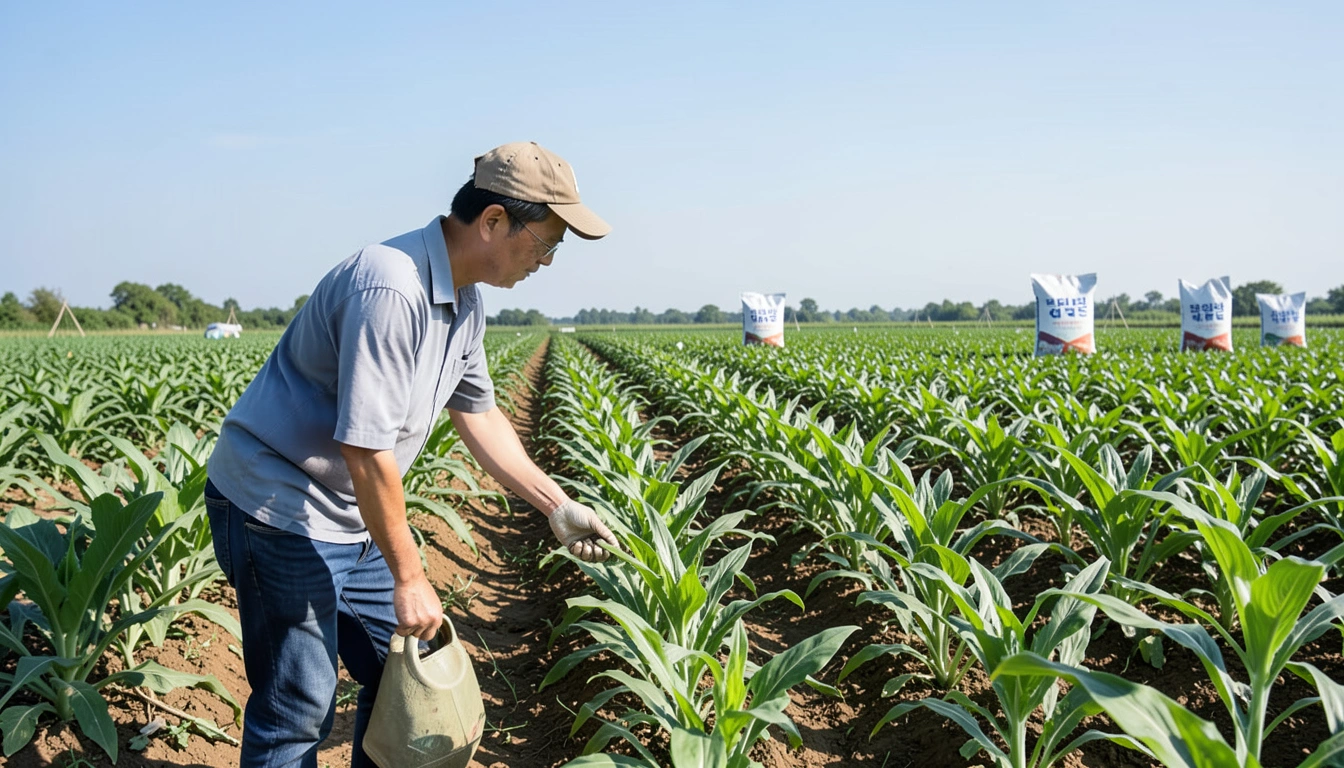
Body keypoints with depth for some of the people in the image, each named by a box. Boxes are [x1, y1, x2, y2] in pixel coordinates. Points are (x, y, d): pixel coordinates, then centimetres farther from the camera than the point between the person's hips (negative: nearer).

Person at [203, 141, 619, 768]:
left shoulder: (463, 302, 4)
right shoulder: (392, 289, -29)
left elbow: (477, 413, 15)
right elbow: (366, 451, -29)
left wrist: (557, 506, 11)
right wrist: (409, 577, -19)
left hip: (348, 520, 10)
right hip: (280, 510, -9)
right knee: (300, 706, -1)